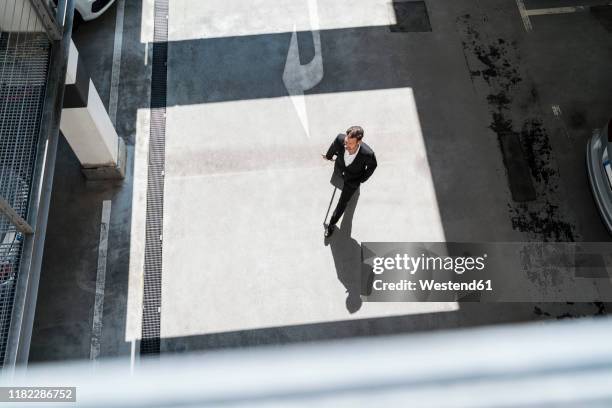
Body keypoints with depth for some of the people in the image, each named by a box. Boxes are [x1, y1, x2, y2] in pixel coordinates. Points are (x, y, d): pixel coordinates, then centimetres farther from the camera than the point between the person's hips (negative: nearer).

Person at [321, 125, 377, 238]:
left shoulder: (367, 153, -45)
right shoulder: (340, 139, -40)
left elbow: (372, 165, -19)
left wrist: (362, 179, -3)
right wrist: (328, 156, 10)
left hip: (352, 179, -2)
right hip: (339, 170, 2)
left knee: (342, 203, 11)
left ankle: (331, 224, 36)